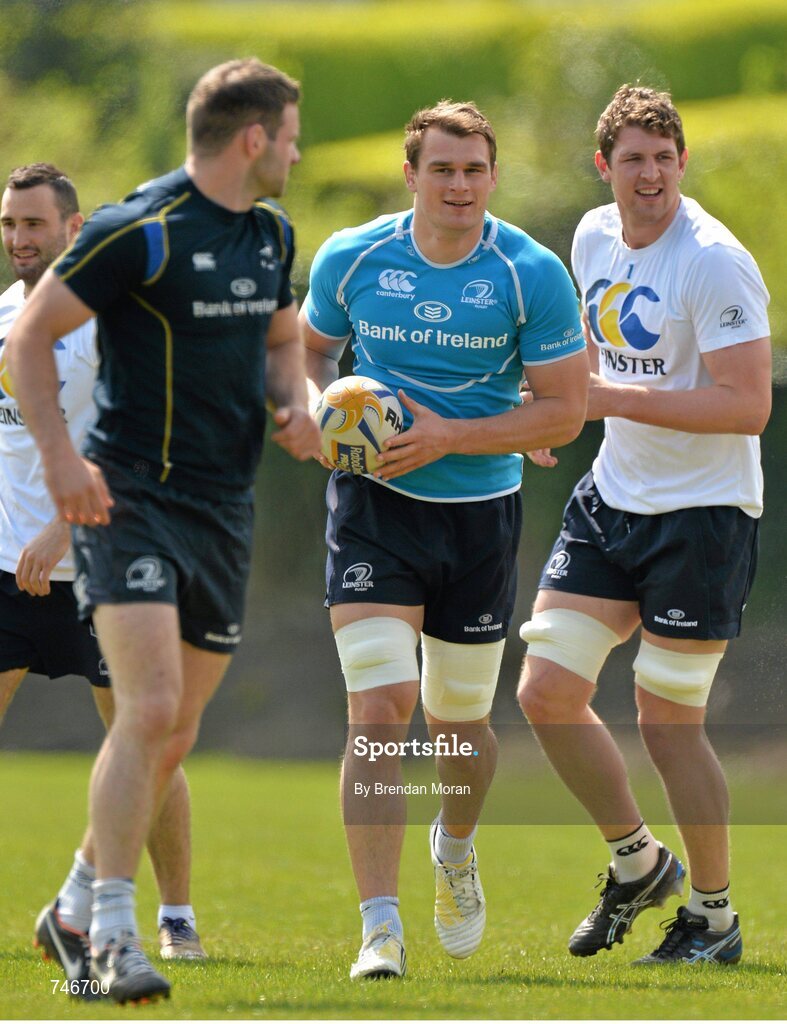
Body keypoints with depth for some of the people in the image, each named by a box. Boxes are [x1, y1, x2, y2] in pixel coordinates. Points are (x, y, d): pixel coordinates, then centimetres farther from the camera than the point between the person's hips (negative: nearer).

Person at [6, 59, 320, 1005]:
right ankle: (111, 935, -17)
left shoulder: (272, 235, 12)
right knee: (150, 707, -19)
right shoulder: (140, 232, -12)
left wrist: (295, 407, 6)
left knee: (176, 731, 9)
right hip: (129, 499, -8)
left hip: (223, 504, 8)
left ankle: (84, 906, 23)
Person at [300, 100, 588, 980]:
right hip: (374, 507, -1)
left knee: (459, 722, 13)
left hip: (479, 510, 1)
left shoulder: (532, 276, -9)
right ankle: (380, 928, -16)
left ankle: (455, 849, 47)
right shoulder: (350, 260, -4)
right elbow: (310, 348, 14)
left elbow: (563, 411, -7)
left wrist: (447, 435, -18)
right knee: (378, 709, -16)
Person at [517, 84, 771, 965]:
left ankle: (715, 916, 15)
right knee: (546, 692, 1)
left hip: (703, 514, -7)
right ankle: (636, 862, 23)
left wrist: (616, 398, -23)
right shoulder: (594, 238, 7)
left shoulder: (713, 261, -17)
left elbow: (748, 405, -23)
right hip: (610, 497, 7)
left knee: (667, 721, -3)